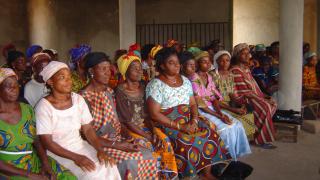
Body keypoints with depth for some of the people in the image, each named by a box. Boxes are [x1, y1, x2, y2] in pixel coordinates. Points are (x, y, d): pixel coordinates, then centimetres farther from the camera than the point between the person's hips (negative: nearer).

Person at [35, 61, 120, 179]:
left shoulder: (78, 99, 1)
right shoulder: (44, 106, -13)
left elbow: (87, 129, 1)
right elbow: (47, 142, -15)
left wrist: (100, 150, -16)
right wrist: (75, 157, -23)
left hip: (80, 146, 5)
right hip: (57, 152, -4)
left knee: (109, 168, -16)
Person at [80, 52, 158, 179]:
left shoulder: (109, 91, 9)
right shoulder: (84, 98, -16)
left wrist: (127, 136, -7)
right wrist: (117, 145, -22)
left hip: (117, 138, 7)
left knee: (147, 155, -10)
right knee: (129, 162, -26)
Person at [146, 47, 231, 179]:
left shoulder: (185, 80, 10)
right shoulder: (155, 84, -10)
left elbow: (193, 104, 9)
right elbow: (154, 114, -15)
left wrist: (194, 121, -12)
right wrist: (180, 127, -19)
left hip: (188, 121, 6)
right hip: (167, 124, -6)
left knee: (210, 135, -15)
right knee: (186, 143, -30)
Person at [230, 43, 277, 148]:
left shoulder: (246, 68, 19)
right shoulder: (235, 70, -12)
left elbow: (253, 85, 18)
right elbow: (243, 91, -17)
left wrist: (263, 96, 6)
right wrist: (259, 98, -18)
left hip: (253, 95, 10)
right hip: (243, 98, -10)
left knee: (273, 104, -3)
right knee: (265, 107, -26)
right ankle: (261, 139, -18)